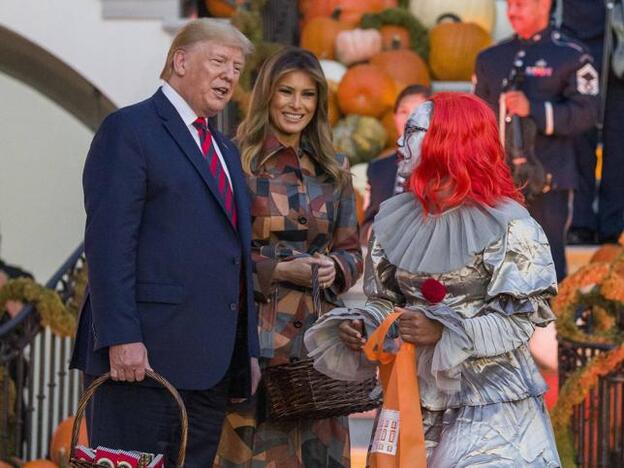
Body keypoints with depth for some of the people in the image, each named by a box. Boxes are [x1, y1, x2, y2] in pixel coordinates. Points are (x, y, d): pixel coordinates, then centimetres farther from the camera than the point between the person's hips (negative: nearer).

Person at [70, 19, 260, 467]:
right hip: (145, 354, -8)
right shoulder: (129, 130, -3)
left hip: (211, 365, 8)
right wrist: (121, 338, -21)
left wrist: (248, 350, 17)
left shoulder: (226, 151, 24)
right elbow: (108, 242, -12)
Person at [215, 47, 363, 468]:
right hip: (259, 330, -4)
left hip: (318, 330, 5)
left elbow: (351, 251, 16)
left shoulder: (334, 170, 13)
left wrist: (335, 269, -5)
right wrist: (279, 270, -13)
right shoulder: (238, 161, -2)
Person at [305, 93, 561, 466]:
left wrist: (444, 333, -21)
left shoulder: (505, 224, -10)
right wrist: (360, 326, -6)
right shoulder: (397, 220, 7)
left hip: (487, 402, -5)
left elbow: (524, 315, -12)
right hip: (413, 396, 5)